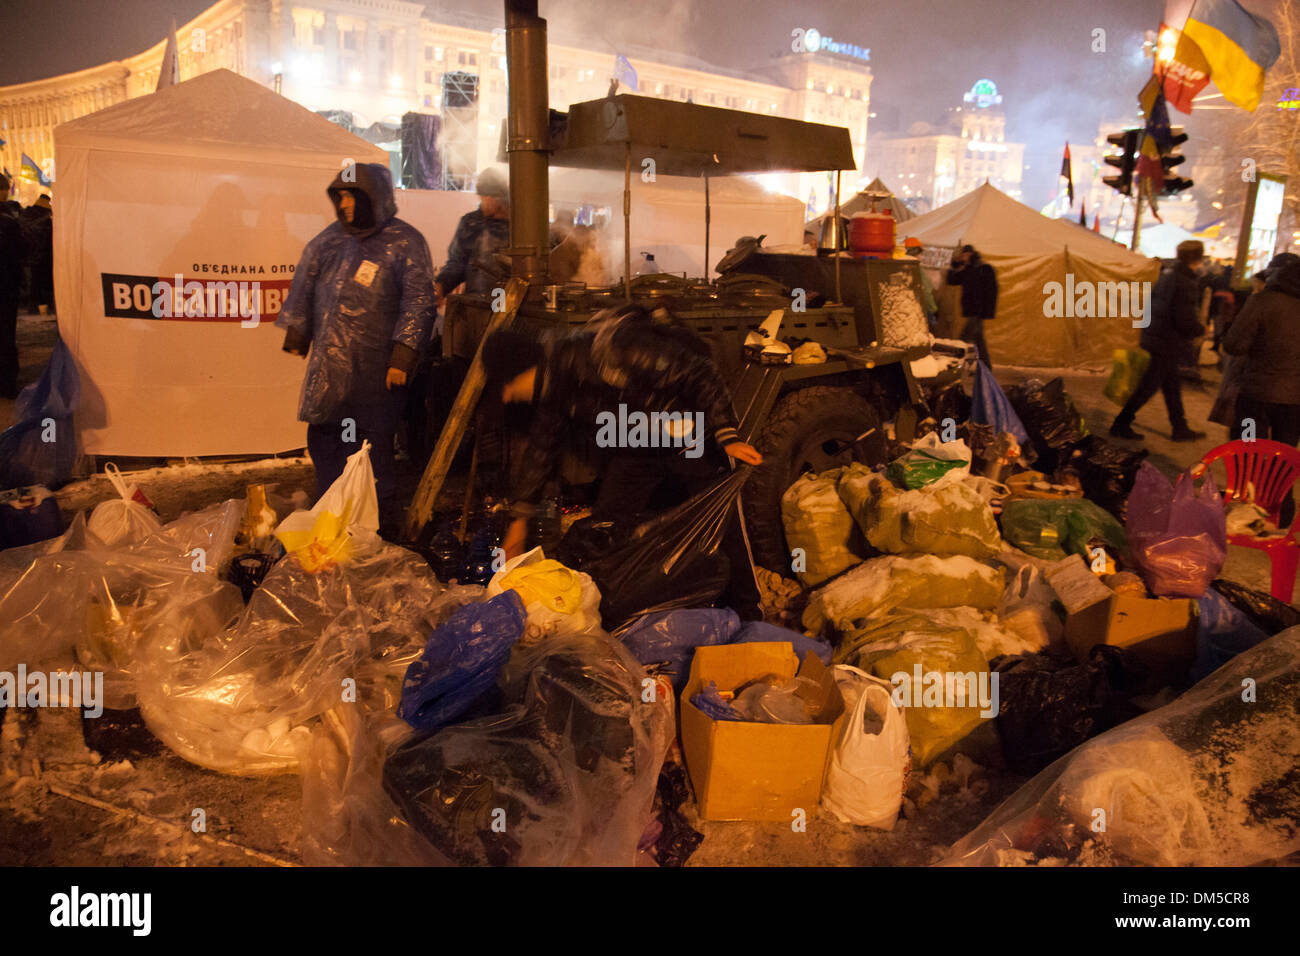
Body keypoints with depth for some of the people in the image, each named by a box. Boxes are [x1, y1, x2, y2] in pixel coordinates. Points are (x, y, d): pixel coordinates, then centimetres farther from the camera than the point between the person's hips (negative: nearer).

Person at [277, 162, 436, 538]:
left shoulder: (405, 242, -4)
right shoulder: (330, 239, 13)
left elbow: (418, 302, -7)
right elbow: (303, 287, 23)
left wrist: (403, 355, -12)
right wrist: (296, 334, 22)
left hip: (375, 368, -6)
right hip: (328, 364, 6)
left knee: (375, 445, -2)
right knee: (322, 437, 12)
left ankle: (383, 524, 11)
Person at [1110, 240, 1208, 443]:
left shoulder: (1167, 275, 6)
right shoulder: (1186, 283, -21)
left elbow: (1152, 304, 15)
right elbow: (1186, 322, -23)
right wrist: (1201, 330, -4)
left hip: (1153, 338, 9)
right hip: (1167, 344, -9)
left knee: (1172, 385, 18)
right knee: (1148, 387, 1)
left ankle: (1180, 428, 29)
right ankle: (1120, 424, 7)